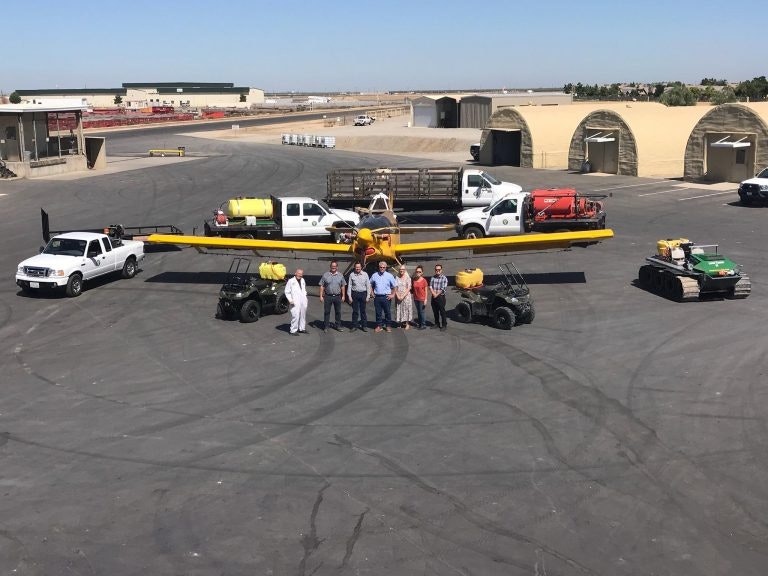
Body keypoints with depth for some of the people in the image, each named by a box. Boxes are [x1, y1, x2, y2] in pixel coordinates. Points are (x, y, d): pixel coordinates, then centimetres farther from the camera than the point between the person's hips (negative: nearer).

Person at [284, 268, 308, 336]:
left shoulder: (303, 281, 17)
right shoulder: (291, 281, -3)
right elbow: (287, 292, -3)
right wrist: (290, 300, -12)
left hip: (303, 302, 6)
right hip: (295, 302, -6)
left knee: (303, 315, 11)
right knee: (295, 316, -11)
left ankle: (302, 328, 23)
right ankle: (293, 330, -6)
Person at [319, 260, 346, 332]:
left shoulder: (340, 275, 7)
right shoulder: (325, 275, 1)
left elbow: (343, 286, 10)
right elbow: (322, 286, 2)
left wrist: (343, 296, 6)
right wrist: (321, 296, -4)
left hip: (337, 296, 2)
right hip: (328, 296, -2)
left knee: (338, 312, 8)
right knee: (326, 312, 2)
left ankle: (338, 326, 19)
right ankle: (325, 327, 8)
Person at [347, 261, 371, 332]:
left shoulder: (365, 274, 0)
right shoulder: (352, 275, -1)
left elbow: (368, 286, 3)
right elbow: (349, 286, 2)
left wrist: (368, 296, 0)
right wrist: (349, 296, -2)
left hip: (363, 294, 0)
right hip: (355, 294, 0)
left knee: (363, 311, 7)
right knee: (355, 311, 5)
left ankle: (364, 326, 15)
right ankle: (354, 326, 13)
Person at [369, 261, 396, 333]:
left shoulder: (389, 276, 1)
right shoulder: (374, 275, 7)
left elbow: (394, 286, 6)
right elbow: (371, 285, 19)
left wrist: (392, 295, 0)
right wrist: (372, 293, 9)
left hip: (386, 297, -2)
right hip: (377, 297, 2)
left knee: (387, 312, 2)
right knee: (378, 312, 6)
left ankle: (388, 326, 12)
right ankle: (379, 326, 14)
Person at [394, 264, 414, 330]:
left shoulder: (408, 278, -2)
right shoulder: (397, 278, 7)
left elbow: (408, 288, -6)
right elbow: (395, 288, 6)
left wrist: (403, 296, -13)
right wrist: (398, 296, -7)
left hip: (406, 296, -3)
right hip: (398, 297, 3)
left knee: (406, 309, -4)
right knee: (399, 309, 3)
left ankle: (407, 324, -2)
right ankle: (401, 323, 10)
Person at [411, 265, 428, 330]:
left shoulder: (424, 280, -9)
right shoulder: (414, 280, 3)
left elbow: (426, 290, -7)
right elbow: (412, 288, 12)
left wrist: (425, 299, -11)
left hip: (422, 299, -5)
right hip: (416, 299, 5)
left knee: (421, 312, -3)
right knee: (418, 312, 11)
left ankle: (424, 325, 5)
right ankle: (420, 324, 19)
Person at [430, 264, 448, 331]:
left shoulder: (444, 278, -5)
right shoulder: (433, 278, 10)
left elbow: (443, 289, -12)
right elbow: (430, 287, 3)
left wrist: (437, 294, -11)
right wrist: (434, 293, -12)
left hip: (441, 297, -5)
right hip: (434, 297, 5)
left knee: (442, 312, -4)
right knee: (435, 311, 12)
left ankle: (444, 325, 1)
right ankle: (437, 324, 24)